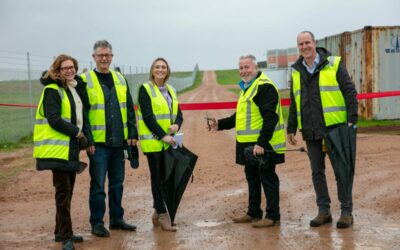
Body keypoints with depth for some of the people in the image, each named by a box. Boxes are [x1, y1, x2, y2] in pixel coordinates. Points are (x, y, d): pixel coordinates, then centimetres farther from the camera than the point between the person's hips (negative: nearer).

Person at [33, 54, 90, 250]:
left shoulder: (75, 89, 16)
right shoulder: (52, 91, -9)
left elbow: (80, 115, 19)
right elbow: (54, 119, -19)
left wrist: (83, 135, 2)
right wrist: (78, 133, -14)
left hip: (71, 147, 8)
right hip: (57, 148, -8)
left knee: (67, 190, 12)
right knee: (63, 191, -8)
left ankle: (62, 232, 22)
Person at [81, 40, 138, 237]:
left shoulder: (120, 79, 12)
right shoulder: (85, 81, -4)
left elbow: (129, 109, 14)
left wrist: (132, 133, 7)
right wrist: (87, 140, -12)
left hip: (119, 141, 5)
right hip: (98, 142, -5)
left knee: (117, 183, 13)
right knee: (98, 184, 0)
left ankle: (116, 219, 24)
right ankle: (97, 223, 9)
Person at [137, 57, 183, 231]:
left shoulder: (171, 90, 16)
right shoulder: (145, 89, -4)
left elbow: (179, 114, 14)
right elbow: (147, 116, -12)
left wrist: (176, 125, -9)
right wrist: (163, 135, -17)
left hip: (169, 142, 6)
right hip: (153, 142, -6)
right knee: (158, 178, -3)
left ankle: (157, 212, 21)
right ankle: (163, 216, 2)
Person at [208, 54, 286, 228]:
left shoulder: (264, 87, -14)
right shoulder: (247, 88, 19)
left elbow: (270, 118, -21)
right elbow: (241, 116, 27)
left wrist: (261, 143, -27)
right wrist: (220, 124, 18)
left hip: (263, 145, -10)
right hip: (249, 144, 10)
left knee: (267, 178, -4)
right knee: (252, 177, 16)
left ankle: (273, 216, 2)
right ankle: (253, 213, 26)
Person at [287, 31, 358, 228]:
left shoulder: (334, 64, -3)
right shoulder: (297, 72, 11)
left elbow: (350, 92, -5)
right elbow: (294, 104, 17)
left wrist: (352, 119, -13)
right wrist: (291, 129, 15)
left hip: (335, 128, -5)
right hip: (311, 132, 5)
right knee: (317, 172, 8)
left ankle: (346, 211, 10)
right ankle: (324, 211, 18)